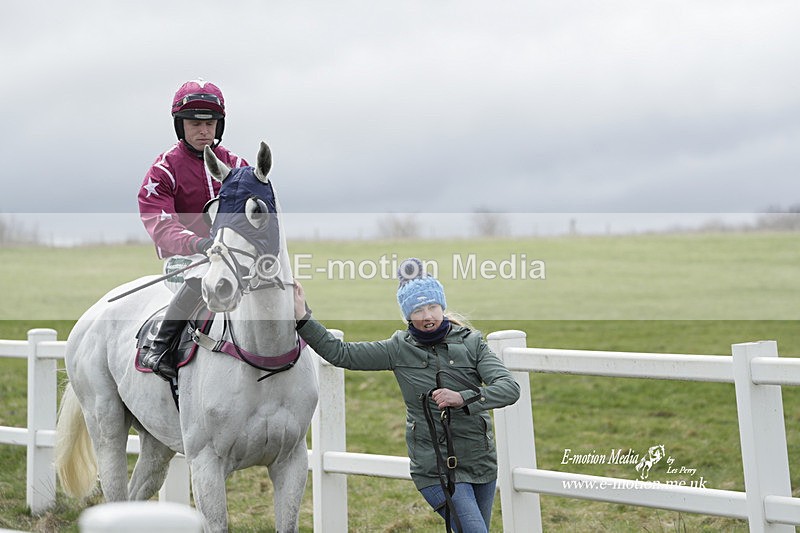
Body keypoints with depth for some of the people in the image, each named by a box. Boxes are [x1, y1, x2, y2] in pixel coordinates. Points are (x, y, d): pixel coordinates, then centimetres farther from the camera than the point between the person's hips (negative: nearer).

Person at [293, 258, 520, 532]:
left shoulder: (470, 342, -2)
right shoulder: (400, 349, -2)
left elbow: (510, 388, -12)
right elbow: (340, 353, 1)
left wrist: (463, 398, -27)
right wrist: (303, 318, -8)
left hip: (481, 461, 3)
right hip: (435, 467, -3)